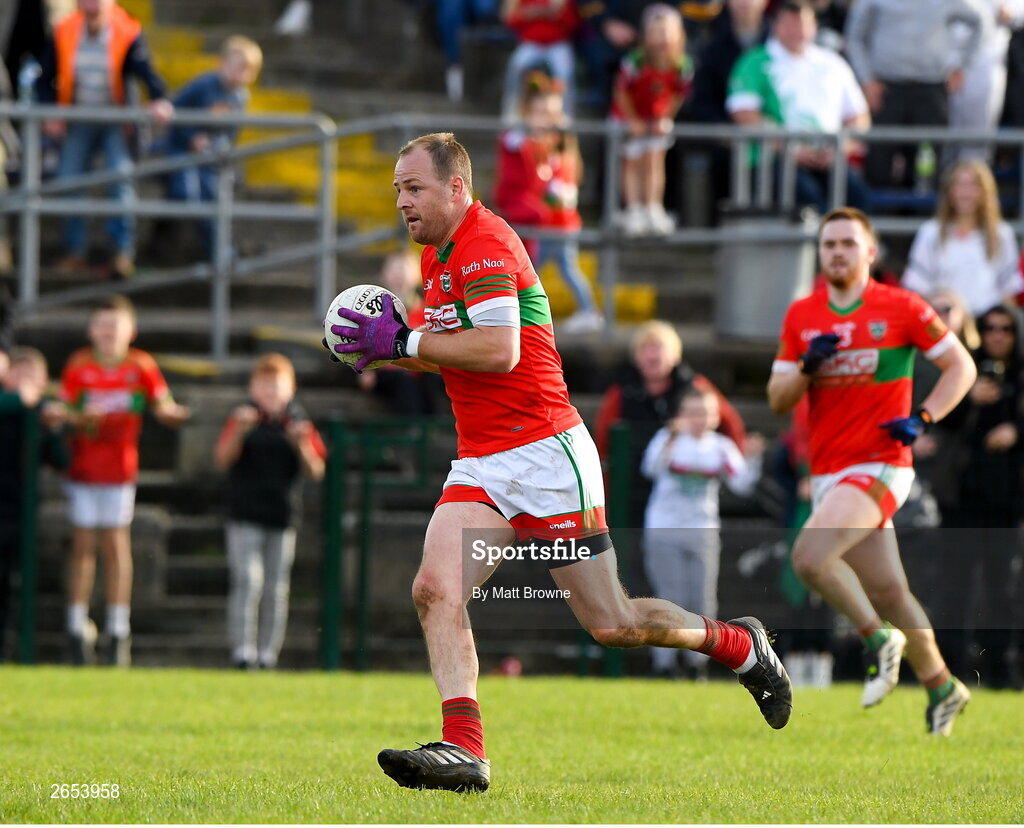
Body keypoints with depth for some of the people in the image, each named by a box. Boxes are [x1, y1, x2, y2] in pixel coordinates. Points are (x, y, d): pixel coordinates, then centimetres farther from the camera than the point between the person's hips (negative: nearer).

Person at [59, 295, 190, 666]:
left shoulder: (141, 367, -3)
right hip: (83, 467, 0)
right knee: (83, 544, 2)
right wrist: (81, 417, -23)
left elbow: (163, 408, 0)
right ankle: (77, 628, 8)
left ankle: (118, 629, 4)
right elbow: (62, 413, -3)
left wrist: (173, 413, -23)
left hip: (120, 469, 0)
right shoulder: (78, 367, -4)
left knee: (116, 544, 0)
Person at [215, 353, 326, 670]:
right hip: (245, 516, -2)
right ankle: (243, 651, -13)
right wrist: (239, 432, -24)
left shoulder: (299, 423, 7)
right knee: (248, 581, -13)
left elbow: (316, 471, 2)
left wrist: (302, 445, -16)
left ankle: (268, 653, 12)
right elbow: (223, 459, -9)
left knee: (276, 589, 5)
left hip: (283, 517, 2)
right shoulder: (243, 419, 2)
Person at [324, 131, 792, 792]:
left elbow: (499, 349, -27)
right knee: (435, 591, -16)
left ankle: (741, 645, 24)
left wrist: (403, 342, -21)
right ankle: (462, 749, -23)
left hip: (545, 455, -9)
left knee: (611, 624, -1)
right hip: (481, 465, 9)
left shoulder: (485, 244, -15)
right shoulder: (438, 255, 15)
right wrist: (386, 351, 8)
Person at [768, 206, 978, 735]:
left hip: (880, 465, -5)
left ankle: (878, 637, -5)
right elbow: (778, 400, 11)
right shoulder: (801, 316, 10)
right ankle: (941, 685, 24)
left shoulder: (902, 309, -3)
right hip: (827, 470, 5)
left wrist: (923, 417, -12)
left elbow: (961, 366, 2)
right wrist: (807, 367, -10)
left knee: (809, 555, -26)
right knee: (885, 591, 8)